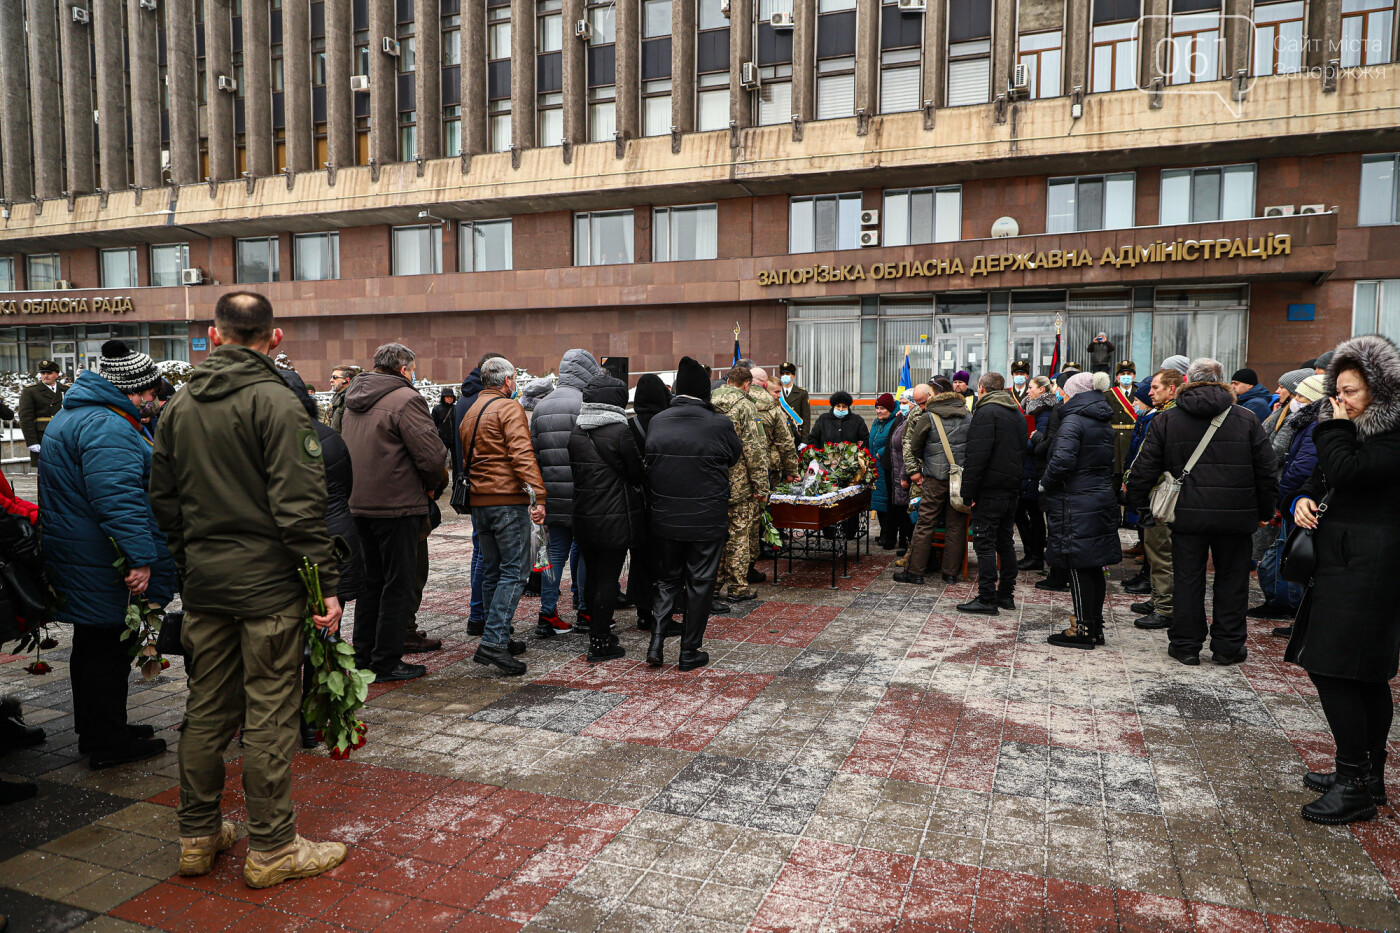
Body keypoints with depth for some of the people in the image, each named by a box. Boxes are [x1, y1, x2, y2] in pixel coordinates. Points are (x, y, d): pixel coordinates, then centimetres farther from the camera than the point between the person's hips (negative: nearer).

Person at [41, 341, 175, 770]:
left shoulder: (73, 416, 17)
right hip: (104, 565, -11)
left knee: (94, 646, 20)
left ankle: (96, 731, 33)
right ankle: (106, 743, 11)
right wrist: (141, 559, -31)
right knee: (108, 649, 0)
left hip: (80, 561, 11)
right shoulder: (107, 428, -22)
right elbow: (119, 501, -31)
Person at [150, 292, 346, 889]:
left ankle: (197, 836, 28)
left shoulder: (178, 407, 10)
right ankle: (270, 850, 11)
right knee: (269, 716, 1)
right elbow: (300, 505, -18)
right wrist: (326, 584, -15)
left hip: (203, 584, 7)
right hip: (269, 582, -7)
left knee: (206, 710, 16)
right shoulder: (276, 402, -12)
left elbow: (163, 499, 15)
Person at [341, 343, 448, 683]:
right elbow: (432, 455, -20)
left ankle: (363, 656, 25)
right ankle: (386, 662, 6)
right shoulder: (406, 399, -14)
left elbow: (346, 451, 18)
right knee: (398, 584, 1)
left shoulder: (354, 402, 13)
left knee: (372, 580, 18)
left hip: (360, 504, 8)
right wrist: (432, 486, -1)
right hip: (397, 506, -8)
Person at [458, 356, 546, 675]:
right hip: (509, 500, -8)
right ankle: (494, 641, -14)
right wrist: (538, 495, -23)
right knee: (514, 571, -6)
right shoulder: (509, 408, -9)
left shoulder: (470, 412, 19)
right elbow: (522, 454, -20)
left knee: (492, 571, 14)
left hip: (478, 502, 9)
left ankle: (498, 639, 20)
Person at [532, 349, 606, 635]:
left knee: (556, 552, 11)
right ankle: (585, 611, 13)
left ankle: (547, 615, 10)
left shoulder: (541, 406, 12)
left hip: (553, 494, 6)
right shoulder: (584, 403, -11)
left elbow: (534, 451, 13)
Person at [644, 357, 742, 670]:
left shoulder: (656, 422, -3)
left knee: (667, 581, 18)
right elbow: (736, 456, 5)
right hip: (706, 521, -3)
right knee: (699, 584, 9)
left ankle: (656, 642, 6)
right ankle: (690, 652, 16)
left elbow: (648, 465, 7)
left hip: (664, 519, 3)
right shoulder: (720, 425, -13)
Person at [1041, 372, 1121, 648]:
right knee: (1094, 568, 13)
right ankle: (1095, 628, 21)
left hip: (1076, 504, -9)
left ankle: (1083, 631, 2)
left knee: (1078, 567, -3)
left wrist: (1045, 484, -9)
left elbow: (1062, 461, -25)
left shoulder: (1073, 421, -13)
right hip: (1102, 500, 9)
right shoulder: (1104, 422, 14)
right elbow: (1110, 462, 16)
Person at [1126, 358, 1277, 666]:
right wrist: (1266, 511, 15)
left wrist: (1136, 502, 12)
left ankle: (1186, 645, 13)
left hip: (1188, 514, 0)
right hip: (1235, 514, 1)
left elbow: (1145, 467, 1)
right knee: (1232, 580, 10)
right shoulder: (1246, 419, 2)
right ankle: (1228, 647, 18)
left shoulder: (1166, 420, 1)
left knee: (1187, 579, 7)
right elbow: (1267, 470, 5)